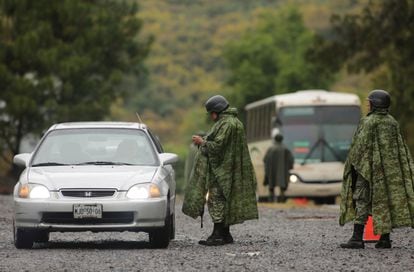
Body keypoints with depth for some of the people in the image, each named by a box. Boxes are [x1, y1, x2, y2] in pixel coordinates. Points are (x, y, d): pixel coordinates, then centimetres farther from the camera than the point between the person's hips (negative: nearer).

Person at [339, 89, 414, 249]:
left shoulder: (368, 122, -11)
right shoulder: (392, 122, 10)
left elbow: (360, 146, -13)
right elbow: (401, 148, 12)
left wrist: (353, 164, -3)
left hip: (368, 167, -6)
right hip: (389, 169, 6)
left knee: (362, 201, -5)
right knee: (385, 200, 10)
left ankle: (357, 238, -11)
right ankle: (385, 238, 8)